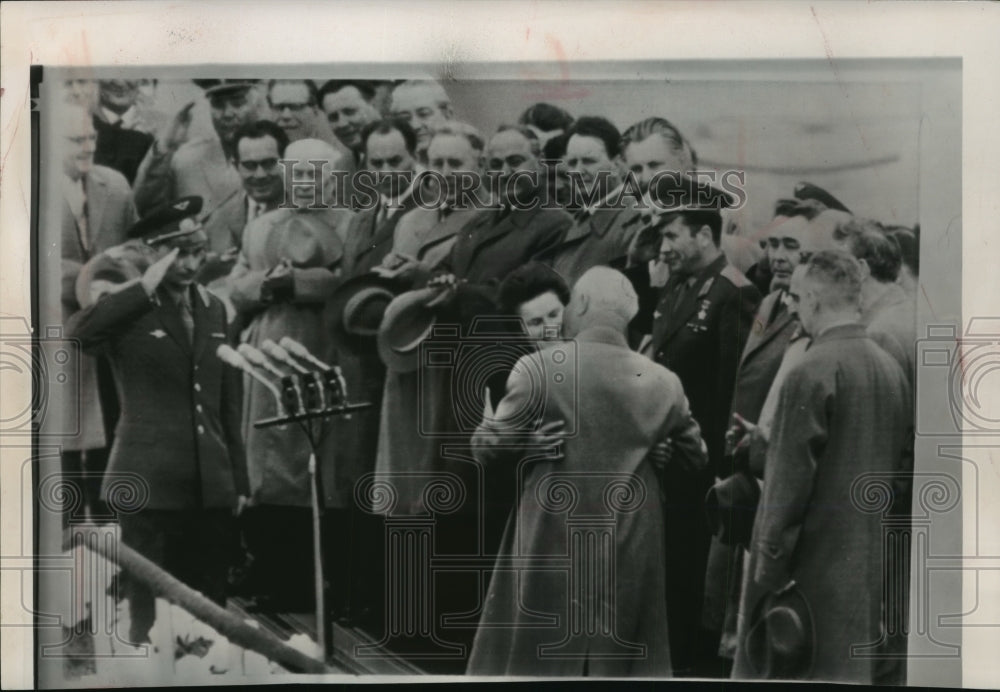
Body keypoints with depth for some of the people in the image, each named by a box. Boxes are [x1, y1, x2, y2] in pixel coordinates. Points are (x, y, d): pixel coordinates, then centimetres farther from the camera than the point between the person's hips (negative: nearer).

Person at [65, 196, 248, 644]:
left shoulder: (213, 309, 12)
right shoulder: (128, 310, -3)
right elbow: (77, 332, -27)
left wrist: (238, 479, 14)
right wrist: (146, 287, -22)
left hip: (212, 486, 5)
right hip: (149, 484, -4)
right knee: (149, 611, 0)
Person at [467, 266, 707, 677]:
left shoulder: (541, 368, -12)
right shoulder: (661, 383, -2)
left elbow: (488, 446, -5)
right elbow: (694, 455, 14)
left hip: (555, 543, -2)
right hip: (630, 547, 3)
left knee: (535, 656, 12)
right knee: (622, 659, 15)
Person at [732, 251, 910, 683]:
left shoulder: (812, 371, -17)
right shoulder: (892, 368, 6)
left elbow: (791, 478, -17)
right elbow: (895, 465, 13)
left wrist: (769, 570, -11)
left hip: (812, 566, -7)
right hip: (868, 563, 7)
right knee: (853, 670, 15)